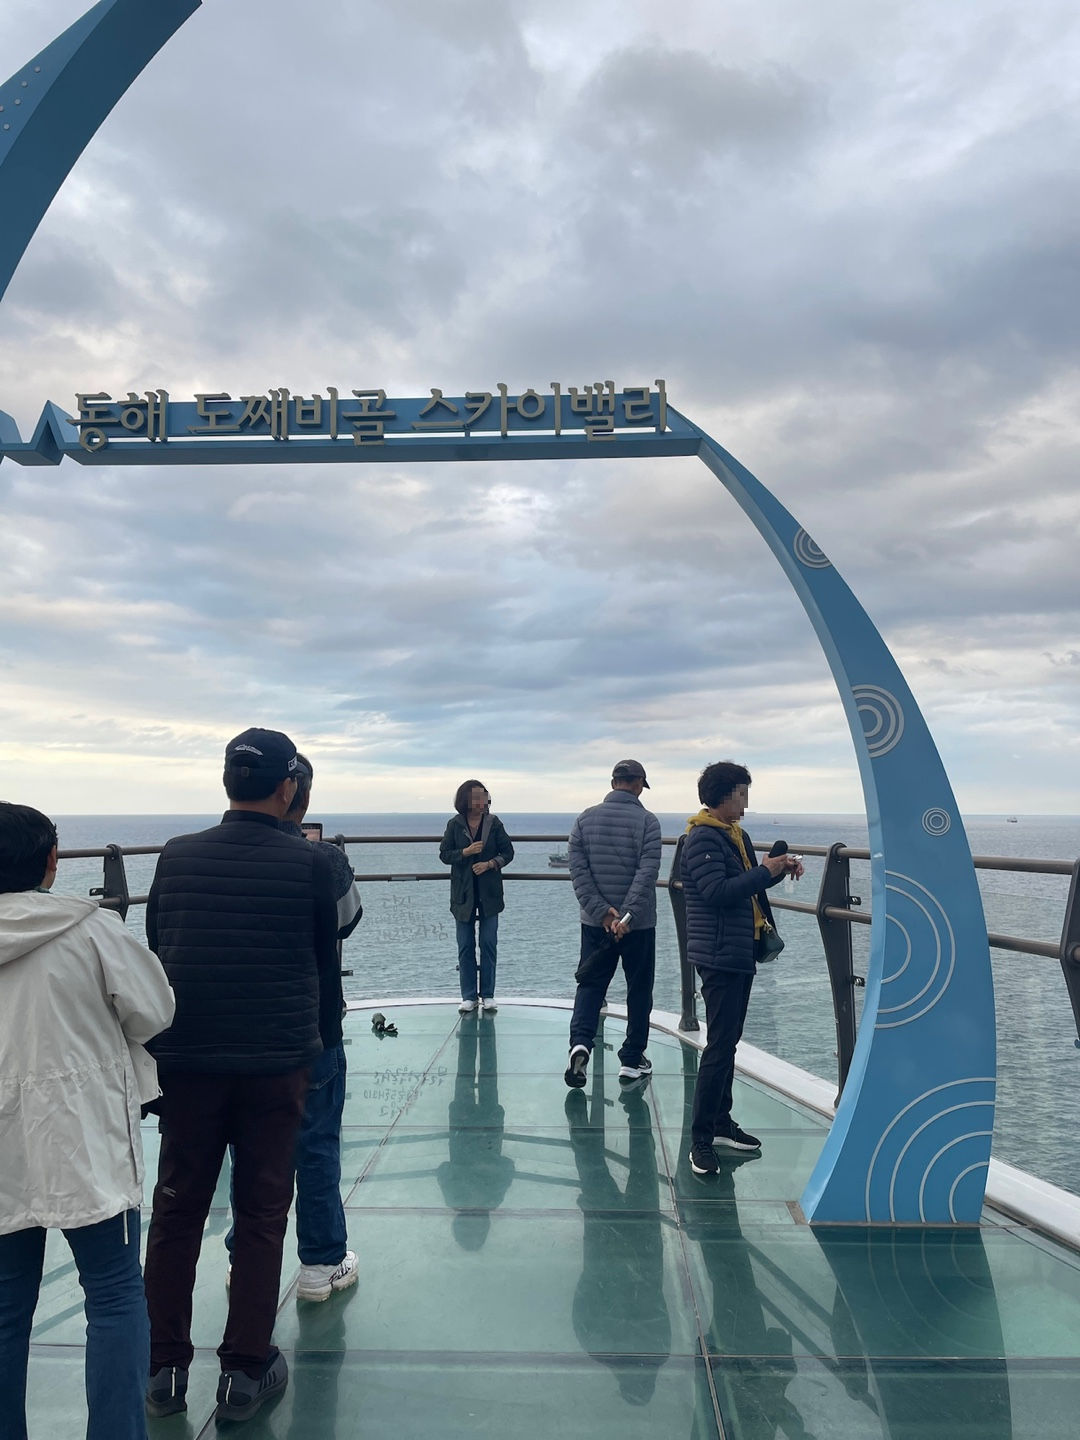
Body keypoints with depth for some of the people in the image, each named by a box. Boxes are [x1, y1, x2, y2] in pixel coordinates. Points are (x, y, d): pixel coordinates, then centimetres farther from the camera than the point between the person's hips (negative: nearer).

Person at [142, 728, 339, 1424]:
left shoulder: (177, 856, -4)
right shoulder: (311, 860, -11)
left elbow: (154, 951, 6)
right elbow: (326, 960, 0)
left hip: (186, 1060, 2)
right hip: (279, 1060, -2)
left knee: (177, 1209, 17)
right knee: (262, 1211, 12)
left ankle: (166, 1369, 30)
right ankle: (245, 1371, 24)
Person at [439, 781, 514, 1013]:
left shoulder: (494, 823, -1)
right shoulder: (454, 824, -1)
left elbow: (507, 852, 2)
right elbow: (444, 854, 1)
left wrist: (490, 864, -14)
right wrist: (466, 852, -15)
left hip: (489, 892, 0)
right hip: (464, 893, 0)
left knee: (489, 944, 3)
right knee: (465, 946, 5)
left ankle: (488, 994, 14)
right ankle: (469, 996, 14)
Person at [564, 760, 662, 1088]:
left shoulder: (586, 818, 1)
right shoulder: (647, 821, -8)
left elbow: (577, 869, -5)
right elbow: (647, 873, -18)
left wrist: (601, 911, -9)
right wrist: (627, 915, -21)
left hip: (595, 922, 2)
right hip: (638, 924, -2)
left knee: (590, 985, 11)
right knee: (639, 990, 12)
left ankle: (580, 1042, -10)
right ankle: (632, 1060, 19)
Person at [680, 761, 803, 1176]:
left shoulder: (736, 834, 15)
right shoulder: (703, 838, -16)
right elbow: (717, 891, -26)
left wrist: (780, 869, 6)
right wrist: (765, 871, -19)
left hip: (742, 953, 10)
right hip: (719, 956, -10)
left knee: (728, 1041, 16)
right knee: (720, 1045, -8)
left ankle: (721, 1123, 27)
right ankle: (701, 1139, 0)